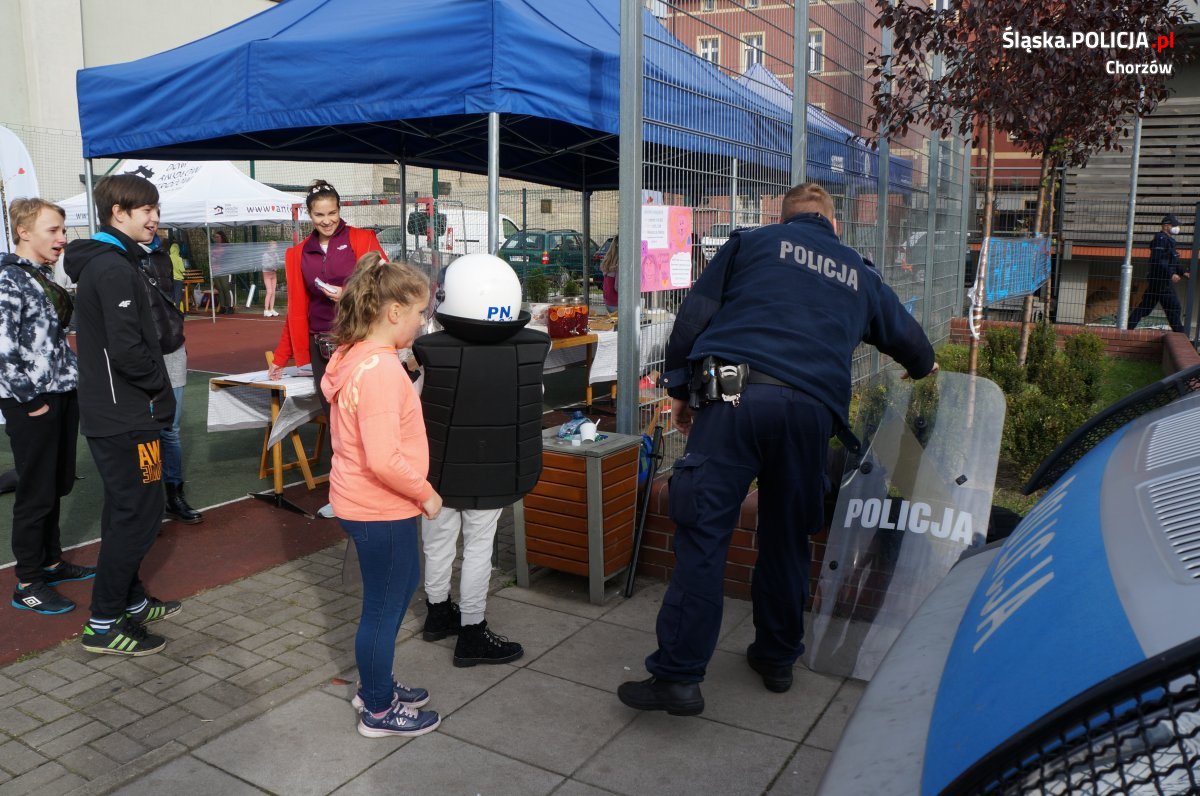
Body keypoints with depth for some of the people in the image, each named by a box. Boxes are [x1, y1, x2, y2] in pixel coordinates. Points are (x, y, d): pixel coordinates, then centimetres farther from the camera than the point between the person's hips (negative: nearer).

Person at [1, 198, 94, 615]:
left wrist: (70, 377, 13)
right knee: (36, 493, 0)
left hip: (63, 397, 9)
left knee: (57, 486, 17)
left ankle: (51, 561, 32)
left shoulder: (46, 277, 13)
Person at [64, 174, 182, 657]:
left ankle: (131, 601, 30)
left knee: (125, 510, 18)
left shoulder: (100, 263, 15)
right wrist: (160, 389, -10)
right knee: (139, 514, -4)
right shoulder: (115, 268, -18)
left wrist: (154, 389, 12)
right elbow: (128, 348, -25)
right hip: (126, 416, -10)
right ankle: (104, 624, 4)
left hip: (108, 412, 10)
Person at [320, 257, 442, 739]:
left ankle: (376, 685, 42)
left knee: (403, 583, 26)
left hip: (362, 501, 10)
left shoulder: (353, 357, 4)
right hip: (381, 509, -10)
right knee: (384, 607, 8)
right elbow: (384, 460, -31)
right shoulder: (380, 369, -26)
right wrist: (426, 493, -17)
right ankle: (379, 712, 29)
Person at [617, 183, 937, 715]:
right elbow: (905, 334, 42)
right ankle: (777, 658, 29)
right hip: (811, 407, 4)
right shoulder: (858, 275, 27)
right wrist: (924, 366, 63)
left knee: (702, 532, -4)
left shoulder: (751, 242, 18)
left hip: (734, 395, -3)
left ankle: (678, 676, -5)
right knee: (787, 539, 16)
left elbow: (694, 314, 8)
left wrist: (679, 386, 14)